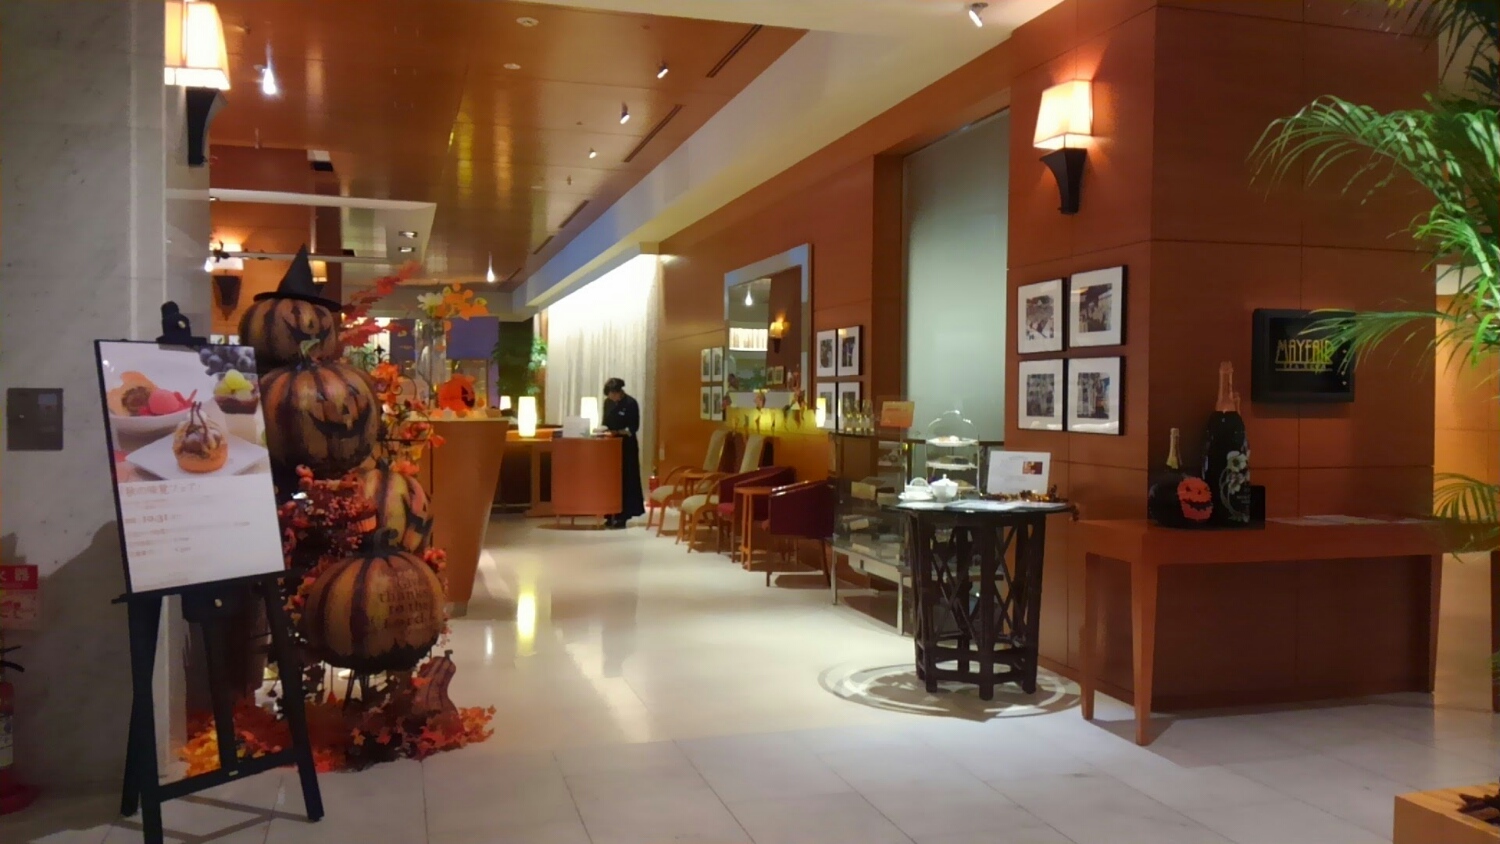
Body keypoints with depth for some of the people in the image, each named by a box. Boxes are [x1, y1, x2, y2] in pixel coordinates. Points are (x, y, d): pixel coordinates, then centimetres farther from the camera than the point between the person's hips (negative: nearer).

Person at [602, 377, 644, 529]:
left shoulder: (631, 403, -10)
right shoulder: (608, 402, 8)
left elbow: (634, 427, -11)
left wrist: (618, 432, -22)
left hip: (626, 446, -6)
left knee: (625, 480, -5)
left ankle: (622, 516, -3)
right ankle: (611, 514, 8)